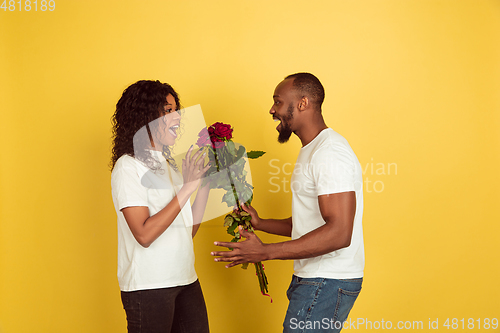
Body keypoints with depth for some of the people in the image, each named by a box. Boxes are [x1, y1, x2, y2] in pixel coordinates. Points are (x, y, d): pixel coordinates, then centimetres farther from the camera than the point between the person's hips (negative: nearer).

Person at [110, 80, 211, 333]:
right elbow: (144, 235, -20)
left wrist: (205, 183, 4)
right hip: (148, 287, -7)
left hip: (185, 281, 7)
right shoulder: (128, 167, -9)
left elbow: (188, 230, 11)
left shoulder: (168, 164, 14)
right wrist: (187, 188, -18)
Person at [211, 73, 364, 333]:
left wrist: (266, 252, -28)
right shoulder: (311, 151, 18)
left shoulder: (330, 153, -17)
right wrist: (259, 223, 13)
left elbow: (339, 233, -26)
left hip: (328, 283, -10)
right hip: (314, 279, 10)